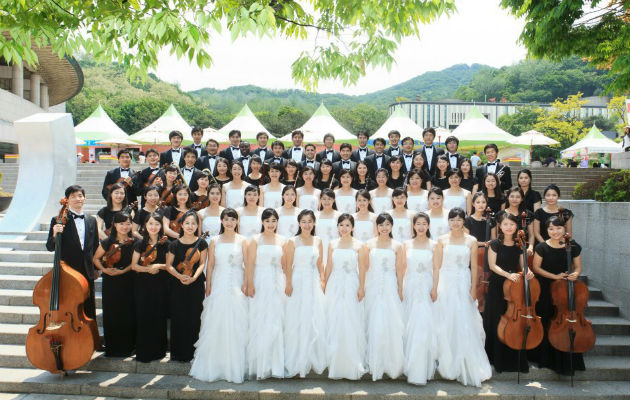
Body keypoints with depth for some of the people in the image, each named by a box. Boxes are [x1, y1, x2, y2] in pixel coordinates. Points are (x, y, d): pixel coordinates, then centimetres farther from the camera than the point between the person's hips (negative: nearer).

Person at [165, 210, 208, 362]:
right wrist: (179, 276, -16)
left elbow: (202, 264, 0)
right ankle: (177, 352, 14)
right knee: (177, 318, 2)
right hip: (177, 286, 0)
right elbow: (169, 265, 1)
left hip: (196, 285, 0)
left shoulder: (201, 244, 1)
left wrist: (193, 277, -16)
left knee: (194, 318, 2)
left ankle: (191, 352, 15)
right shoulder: (175, 244, 0)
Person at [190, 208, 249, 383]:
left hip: (237, 286, -1)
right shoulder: (214, 241, 8)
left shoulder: (242, 240, 4)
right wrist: (208, 287, 1)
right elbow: (210, 265, 7)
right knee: (215, 325, 2)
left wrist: (246, 284, -9)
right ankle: (214, 366, 14)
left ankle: (235, 367, 12)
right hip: (219, 285, 1)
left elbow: (247, 264, 1)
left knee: (237, 326, 0)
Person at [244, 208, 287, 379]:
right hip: (260, 283, -2)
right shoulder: (255, 240, 2)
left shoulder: (282, 241, 10)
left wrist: (288, 283, 3)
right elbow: (250, 263, -3)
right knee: (259, 322, -1)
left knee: (276, 322, 3)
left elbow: (285, 265, 9)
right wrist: (250, 284, -10)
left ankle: (274, 364, 14)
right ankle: (259, 364, 10)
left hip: (277, 284, 3)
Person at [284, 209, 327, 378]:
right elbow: (289, 266, -5)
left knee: (315, 323, 4)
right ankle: (297, 363, 10)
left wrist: (322, 282, 4)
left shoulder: (318, 241, 10)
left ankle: (313, 361, 19)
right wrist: (289, 284, -13)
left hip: (314, 284, 4)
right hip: (298, 283, -3)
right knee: (297, 323, 0)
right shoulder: (292, 241, -1)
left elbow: (320, 265, 12)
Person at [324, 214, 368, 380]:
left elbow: (362, 268, -1)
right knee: (334, 323, 4)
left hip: (351, 286, -2)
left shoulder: (359, 245, 1)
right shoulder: (332, 244, 8)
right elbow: (329, 266, 10)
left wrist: (361, 287, -8)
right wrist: (325, 285, 8)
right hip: (335, 285, 2)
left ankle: (353, 364, 9)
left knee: (352, 323, -2)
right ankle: (335, 364, 16)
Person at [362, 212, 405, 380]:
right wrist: (361, 287, 4)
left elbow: (399, 270, 4)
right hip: (373, 287, 1)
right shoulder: (369, 244, 6)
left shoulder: (397, 246, 4)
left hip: (390, 287, -1)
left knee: (391, 324, -4)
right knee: (373, 325, 2)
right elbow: (364, 267, 7)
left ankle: (391, 363, 10)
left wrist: (400, 290, 2)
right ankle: (375, 364, 14)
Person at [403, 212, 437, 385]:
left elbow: (436, 269, 2)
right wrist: (400, 288, 3)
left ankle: (421, 370, 1)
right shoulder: (407, 244, 9)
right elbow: (403, 267, 9)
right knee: (409, 327, 4)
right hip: (410, 286, 2)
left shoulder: (433, 245, 4)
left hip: (427, 287, -2)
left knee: (424, 327, -7)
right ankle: (409, 365, 18)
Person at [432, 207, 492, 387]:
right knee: (445, 325, 5)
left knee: (464, 324, -2)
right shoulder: (442, 240, 4)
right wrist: (434, 288, -2)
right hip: (445, 284, 1)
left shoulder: (471, 241, 3)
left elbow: (473, 267, 3)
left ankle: (468, 367, 11)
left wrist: (473, 289, -2)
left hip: (463, 285, -1)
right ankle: (447, 364, 19)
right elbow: (437, 266, 2)